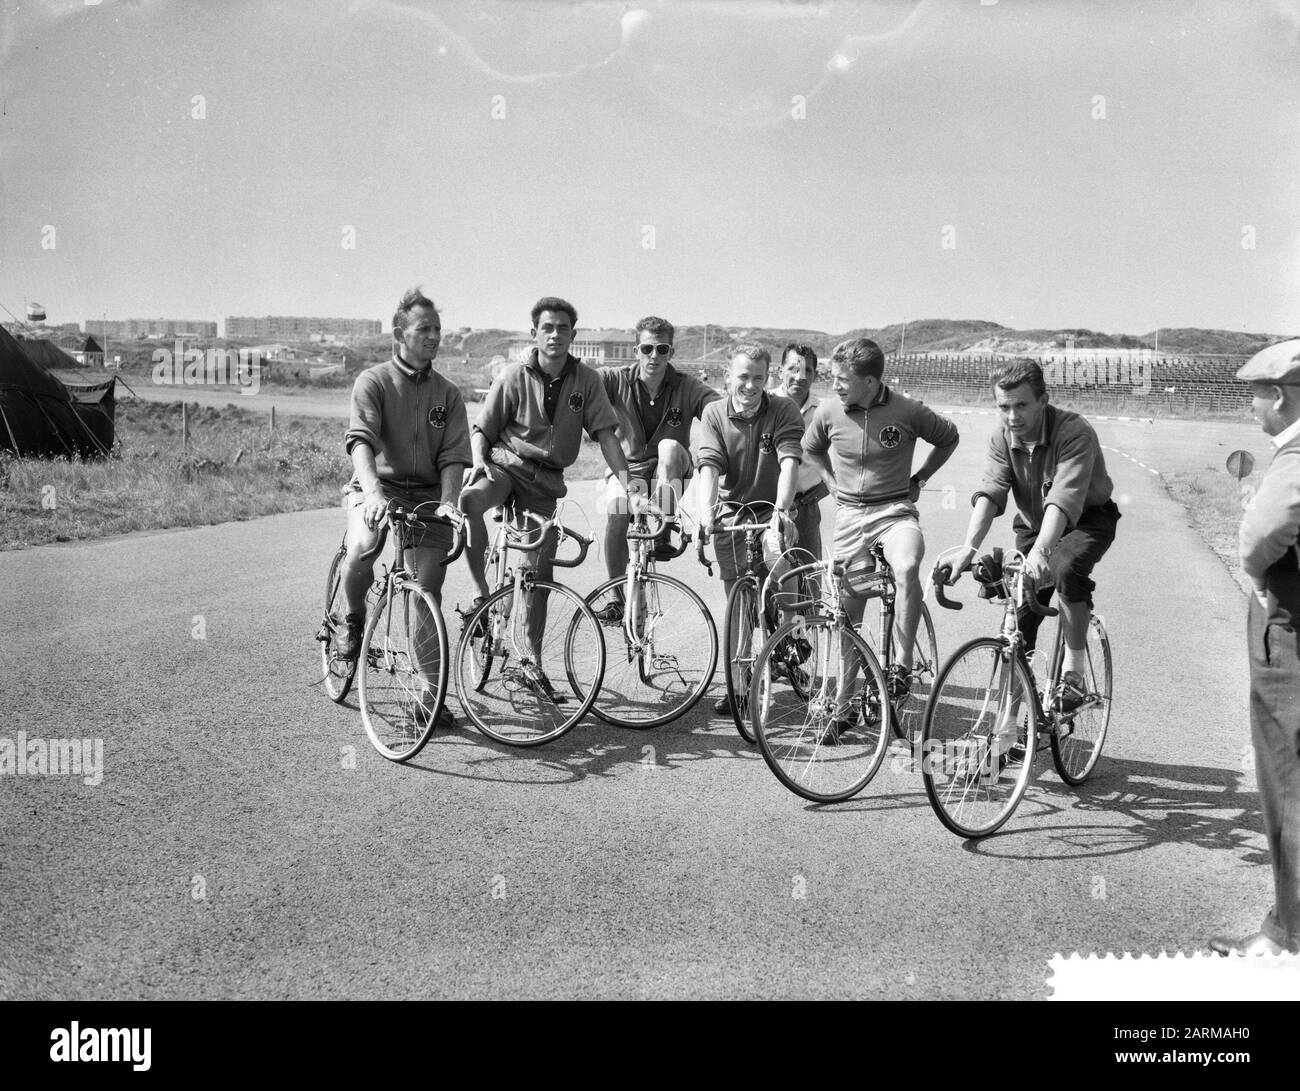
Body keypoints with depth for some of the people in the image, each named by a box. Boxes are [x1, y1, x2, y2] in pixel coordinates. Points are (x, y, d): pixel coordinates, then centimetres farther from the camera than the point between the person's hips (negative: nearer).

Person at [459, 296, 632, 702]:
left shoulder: (586, 380, -1)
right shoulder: (514, 376, -6)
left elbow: (605, 433, -4)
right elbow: (482, 429, 0)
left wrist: (625, 481, -15)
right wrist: (479, 461, -20)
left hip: (545, 481, 2)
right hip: (506, 465, -2)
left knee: (539, 574, 2)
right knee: (467, 501, -37)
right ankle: (482, 593, -20)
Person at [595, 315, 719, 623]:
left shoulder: (687, 388, -8)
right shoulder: (618, 380, -5)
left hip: (671, 471, -1)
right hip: (629, 470, 1)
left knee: (670, 446, -32)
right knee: (616, 512, -25)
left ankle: (663, 531, -23)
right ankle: (617, 598, -9)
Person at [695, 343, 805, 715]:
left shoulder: (784, 411, -8)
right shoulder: (714, 413, -2)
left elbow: (789, 462, -21)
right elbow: (710, 466, -14)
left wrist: (781, 509, -37)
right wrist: (706, 512, -30)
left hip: (772, 512, -2)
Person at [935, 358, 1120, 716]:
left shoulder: (1074, 432, -29)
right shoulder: (1002, 438, -14)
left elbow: (1064, 498, -43)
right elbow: (990, 492, -26)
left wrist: (1041, 551, -58)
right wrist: (969, 547, -42)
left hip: (1088, 518, -5)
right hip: (1033, 525, 5)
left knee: (1066, 568, -36)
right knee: (1018, 620, -2)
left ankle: (1074, 671, -19)